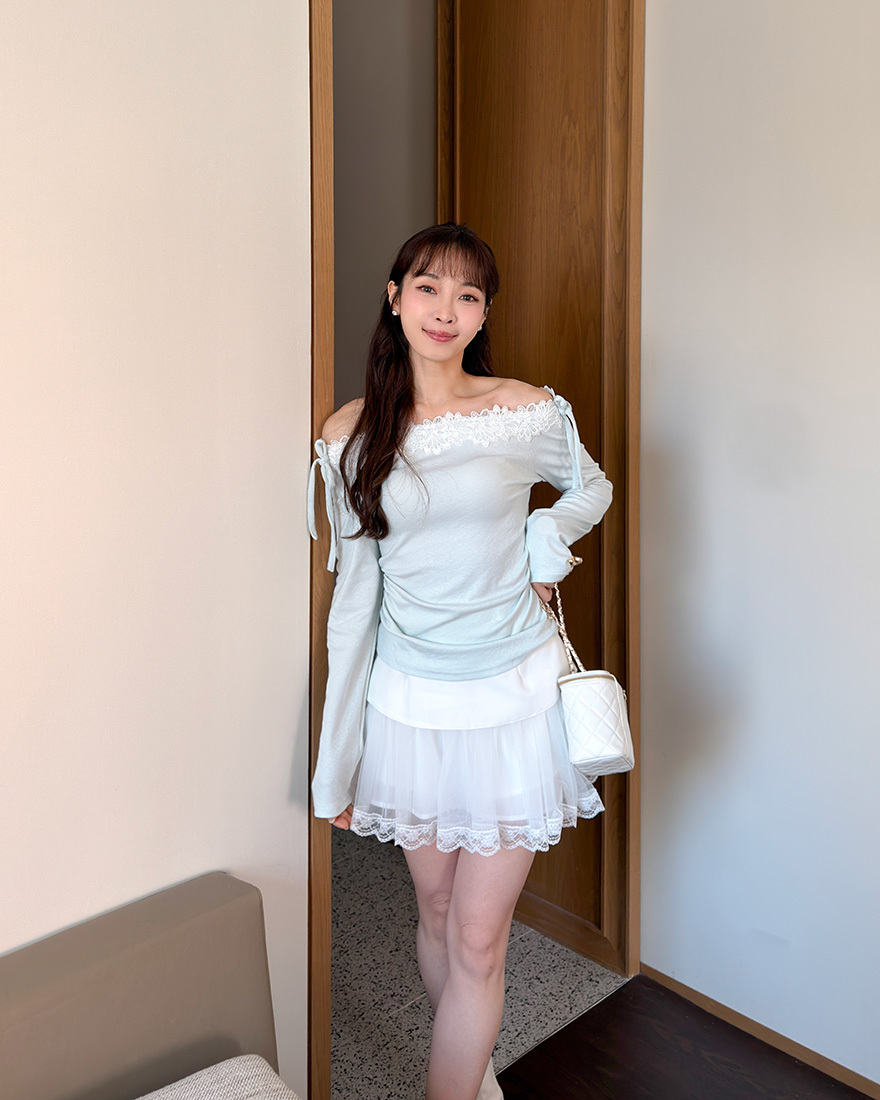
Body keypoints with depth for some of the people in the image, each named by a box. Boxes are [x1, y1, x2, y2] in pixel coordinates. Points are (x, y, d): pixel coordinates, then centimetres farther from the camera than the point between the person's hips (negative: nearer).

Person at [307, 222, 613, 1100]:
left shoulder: (527, 412, -7)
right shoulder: (350, 435, -2)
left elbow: (593, 487, 14)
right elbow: (353, 597, 0)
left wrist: (543, 536, -10)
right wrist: (335, 762, 1)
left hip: (513, 697, -2)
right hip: (408, 700, 2)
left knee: (476, 942, 3)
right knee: (435, 914, 19)